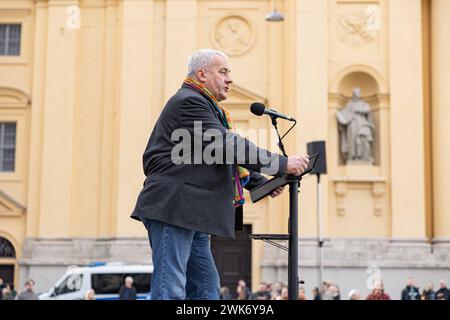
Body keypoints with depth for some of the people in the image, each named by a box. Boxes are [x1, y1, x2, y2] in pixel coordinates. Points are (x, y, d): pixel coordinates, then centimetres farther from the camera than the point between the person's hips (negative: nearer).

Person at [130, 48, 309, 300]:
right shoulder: (189, 102, -9)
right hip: (173, 208, -11)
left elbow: (231, 154, 28)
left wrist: (261, 183, 18)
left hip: (192, 214, 11)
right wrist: (282, 164, -16)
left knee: (206, 288, 10)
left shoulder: (204, 106, 25)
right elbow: (229, 146, -18)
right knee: (171, 290, -12)